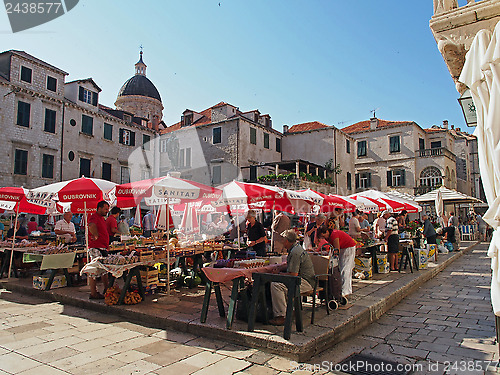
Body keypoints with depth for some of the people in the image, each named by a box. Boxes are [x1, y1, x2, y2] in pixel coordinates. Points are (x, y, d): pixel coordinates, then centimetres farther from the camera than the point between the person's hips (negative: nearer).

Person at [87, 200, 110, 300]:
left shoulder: (102, 218, 19)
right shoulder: (94, 217, -13)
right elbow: (91, 226, -37)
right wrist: (96, 236, -24)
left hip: (103, 248, 10)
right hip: (96, 248, -10)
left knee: (105, 269, 15)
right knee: (95, 270, -5)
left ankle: (107, 290, 24)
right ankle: (93, 293, 1)